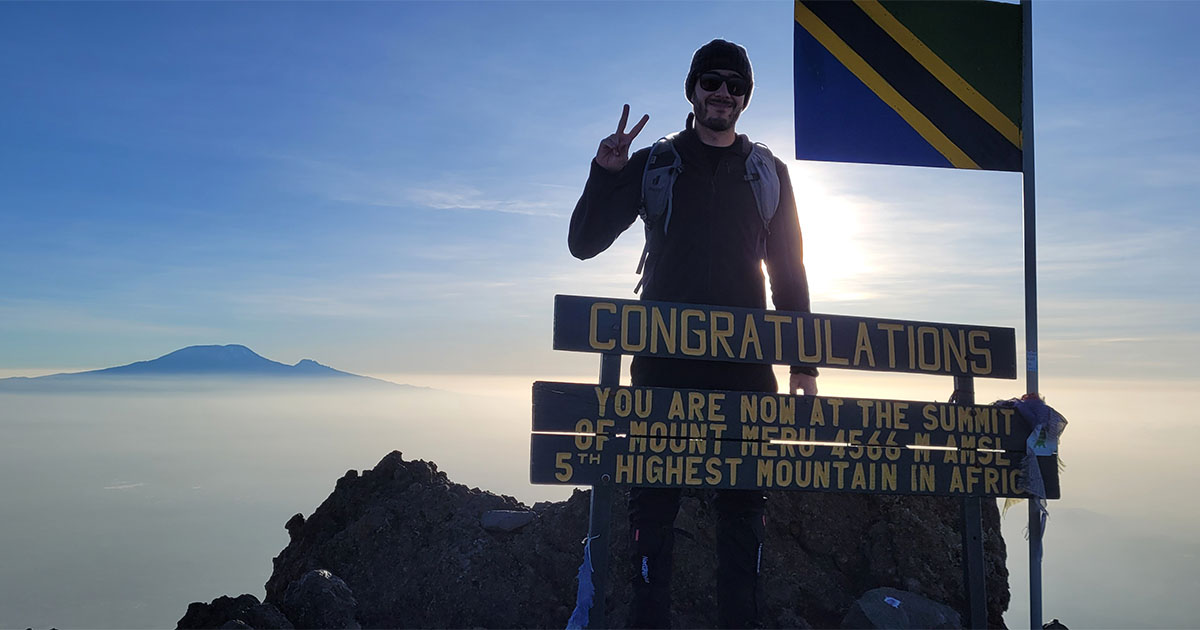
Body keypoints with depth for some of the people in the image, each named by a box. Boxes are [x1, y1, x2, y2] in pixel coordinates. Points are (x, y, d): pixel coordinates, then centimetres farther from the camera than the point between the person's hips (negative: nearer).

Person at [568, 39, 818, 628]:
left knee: (743, 502, 1)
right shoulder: (653, 164, 10)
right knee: (654, 497, -2)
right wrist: (604, 173, -10)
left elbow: (789, 271, 14)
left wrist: (803, 362, 6)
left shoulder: (767, 172, 15)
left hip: (745, 360, 1)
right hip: (664, 358, -1)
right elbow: (584, 243, 6)